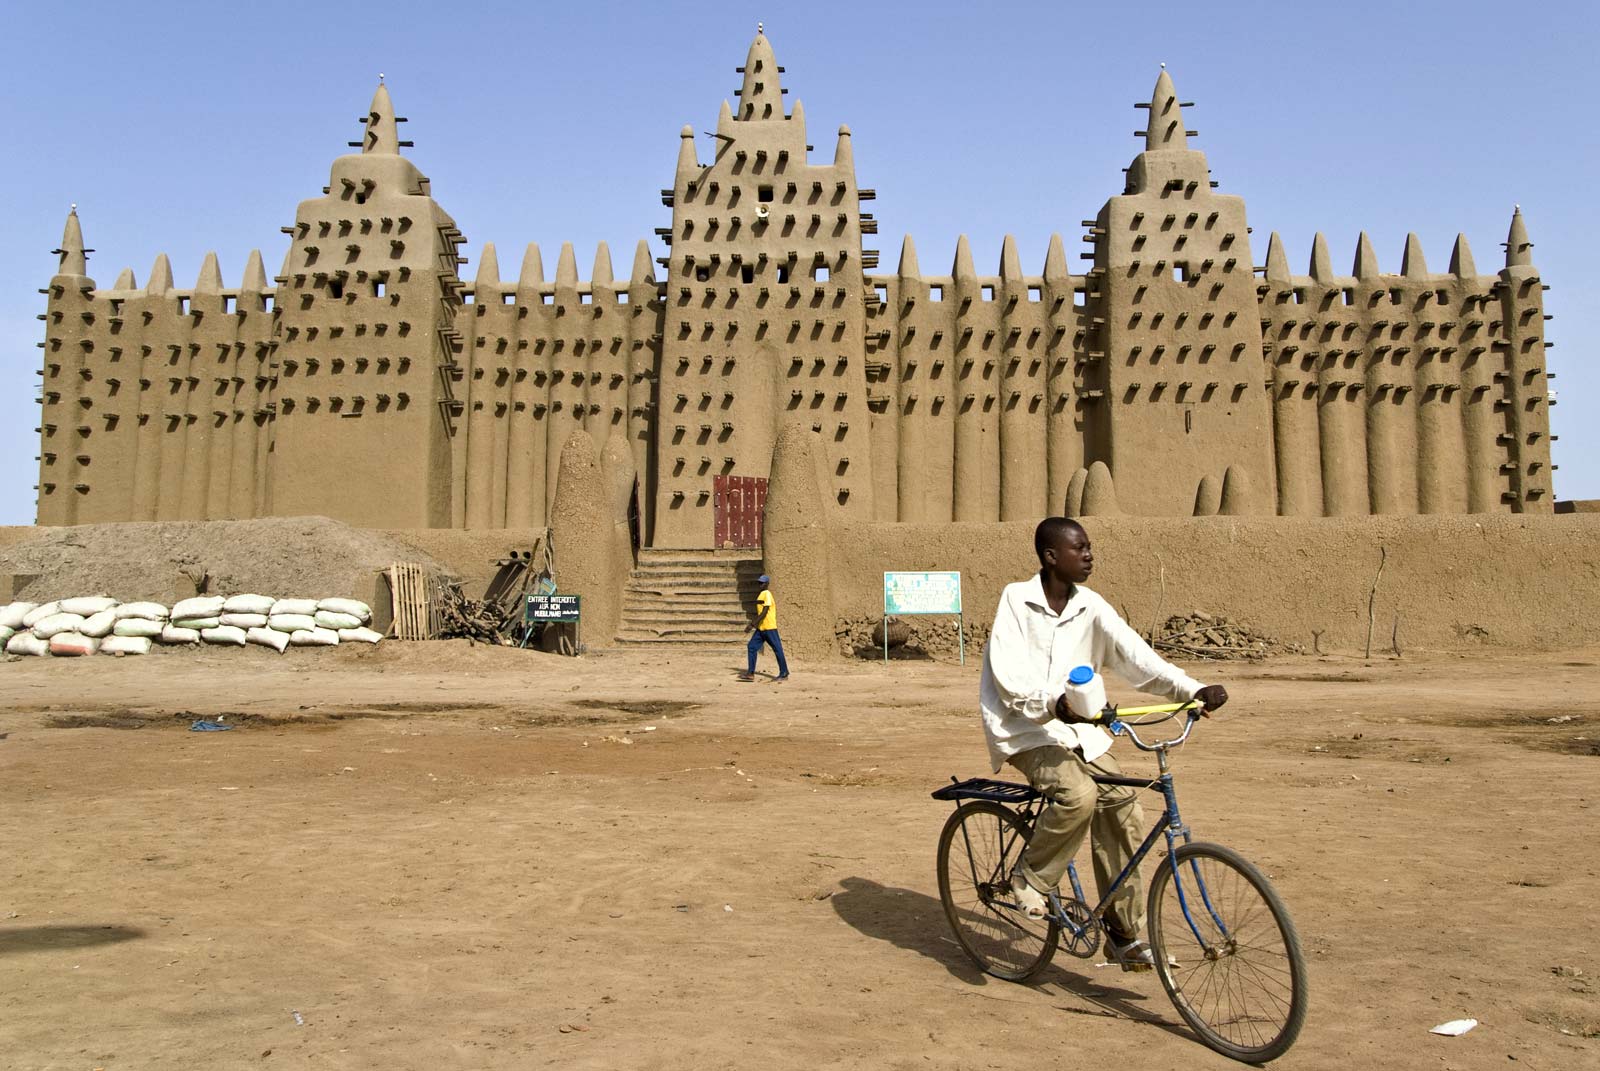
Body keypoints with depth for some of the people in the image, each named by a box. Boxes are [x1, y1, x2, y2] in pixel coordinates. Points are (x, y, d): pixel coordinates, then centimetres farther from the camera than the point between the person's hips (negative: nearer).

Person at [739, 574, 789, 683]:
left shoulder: (767, 594, -13)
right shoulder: (761, 595, 16)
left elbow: (764, 612, -19)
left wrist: (753, 625, -21)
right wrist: (754, 624, 20)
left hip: (769, 627, -10)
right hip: (761, 628, 10)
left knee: (777, 649, -1)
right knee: (752, 647, 4)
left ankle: (784, 674, 5)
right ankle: (750, 673, 7)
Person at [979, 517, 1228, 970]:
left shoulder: (1091, 607, 0)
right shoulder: (1016, 599, -12)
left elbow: (1135, 655, -10)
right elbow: (1009, 676, -19)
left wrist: (1193, 689, -23)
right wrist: (1054, 702, -37)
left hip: (1079, 727, 5)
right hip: (1024, 726, -5)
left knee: (1121, 808, -7)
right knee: (1078, 794, -29)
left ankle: (1125, 936, 7)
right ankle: (1030, 877, -2)